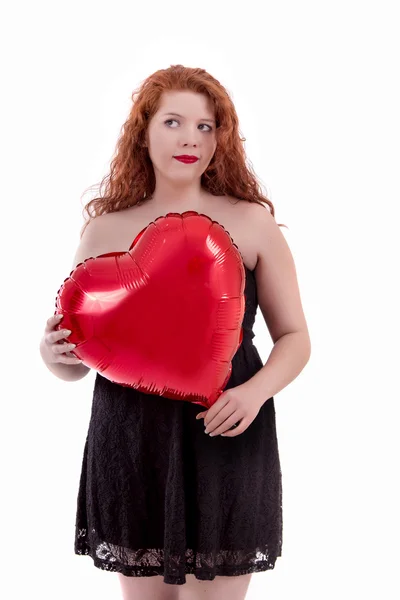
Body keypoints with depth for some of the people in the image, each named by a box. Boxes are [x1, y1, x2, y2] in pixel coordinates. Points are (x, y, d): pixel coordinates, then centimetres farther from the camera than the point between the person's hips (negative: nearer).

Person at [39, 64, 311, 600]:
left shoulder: (252, 223, 2)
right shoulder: (106, 230, 4)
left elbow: (294, 338, 5)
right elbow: (76, 361, 11)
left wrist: (254, 391, -14)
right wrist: (54, 355, -12)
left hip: (227, 443, -1)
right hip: (130, 444, 1)